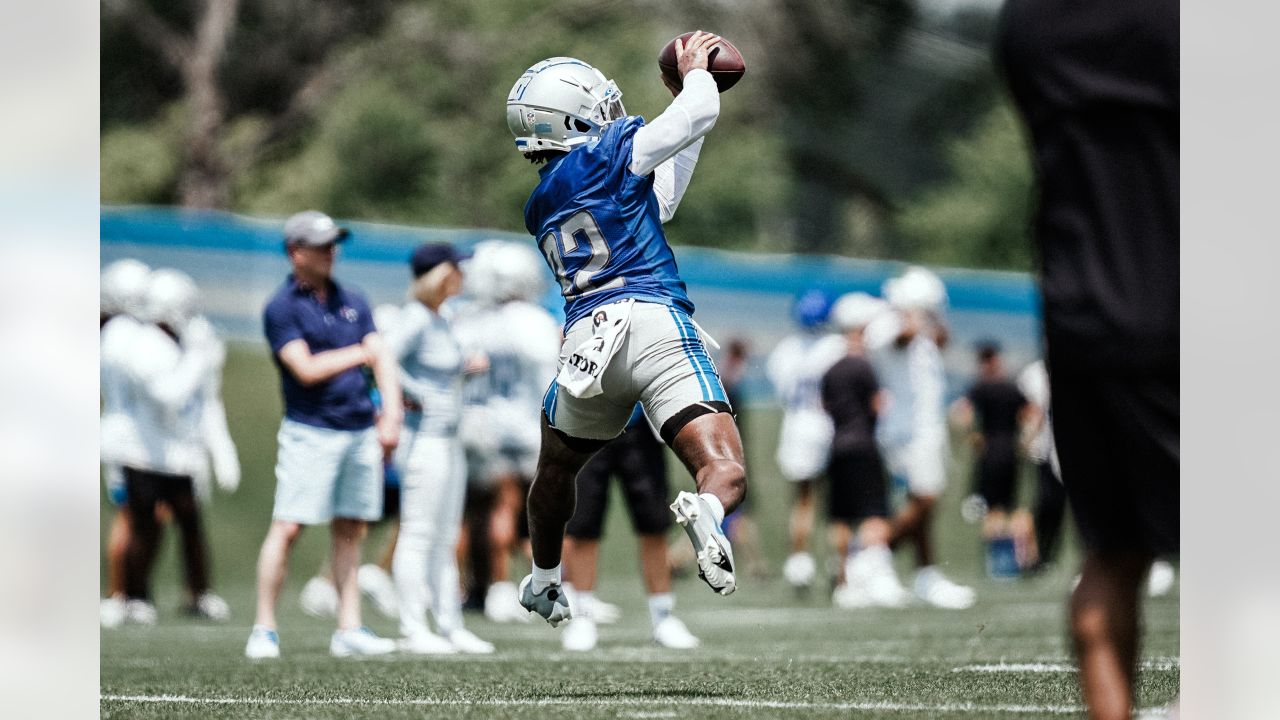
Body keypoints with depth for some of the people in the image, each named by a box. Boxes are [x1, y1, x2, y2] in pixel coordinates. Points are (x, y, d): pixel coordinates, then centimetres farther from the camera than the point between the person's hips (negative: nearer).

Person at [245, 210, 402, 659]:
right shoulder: (281, 307, -5)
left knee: (351, 531, 7)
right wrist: (359, 354, -1)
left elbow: (381, 361, 10)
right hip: (310, 432, -6)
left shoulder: (352, 302, 15)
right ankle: (264, 630, -4)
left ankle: (349, 630, 9)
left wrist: (391, 415, -4)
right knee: (288, 528, -8)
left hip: (362, 431, 6)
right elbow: (307, 369, -14)